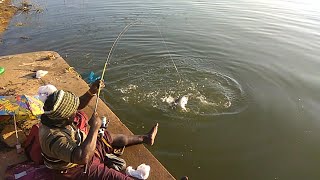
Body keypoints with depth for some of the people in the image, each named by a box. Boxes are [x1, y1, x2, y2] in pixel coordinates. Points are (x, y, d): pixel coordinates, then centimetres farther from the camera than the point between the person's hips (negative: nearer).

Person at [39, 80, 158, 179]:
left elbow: (79, 105, 4)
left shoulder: (55, 118, -13)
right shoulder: (53, 138, -39)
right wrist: (94, 128, -40)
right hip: (77, 169, -9)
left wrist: (91, 92, -13)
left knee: (110, 137, 18)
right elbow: (83, 157, -49)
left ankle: (145, 138, 38)